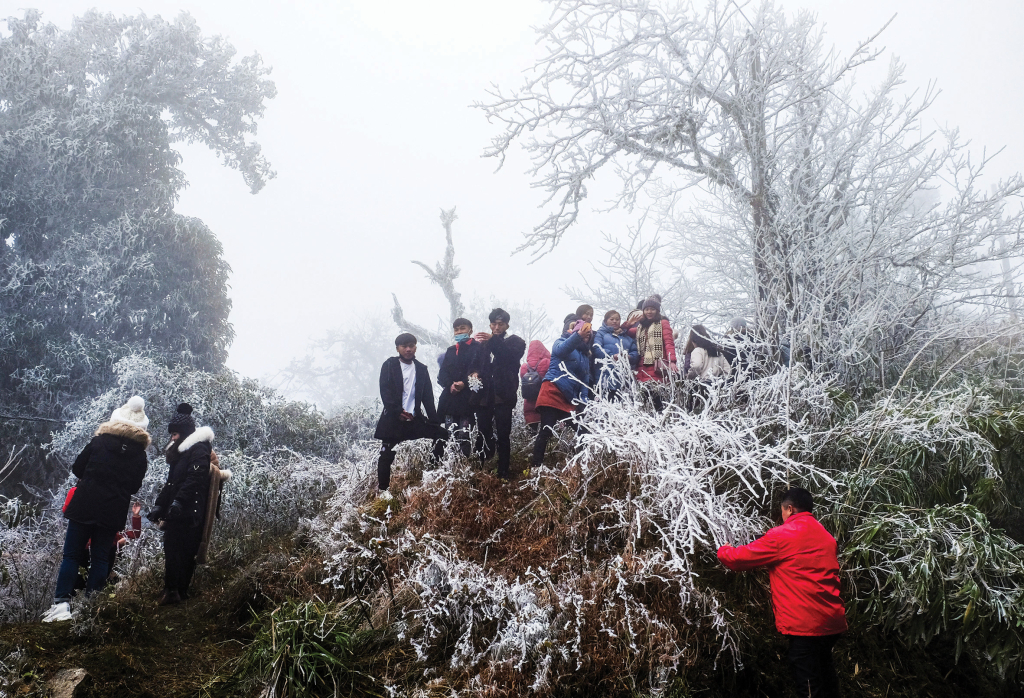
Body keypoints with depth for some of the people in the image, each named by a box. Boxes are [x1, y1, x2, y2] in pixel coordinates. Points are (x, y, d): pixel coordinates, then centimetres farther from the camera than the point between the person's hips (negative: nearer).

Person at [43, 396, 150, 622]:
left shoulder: (99, 441, -4)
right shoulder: (140, 455, 0)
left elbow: (77, 468, 4)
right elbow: (134, 487, 6)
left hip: (85, 505, -1)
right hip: (114, 512, 2)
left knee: (72, 555, 5)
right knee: (101, 558, 11)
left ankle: (62, 603, -3)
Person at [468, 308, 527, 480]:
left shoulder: (516, 341, 7)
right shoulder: (484, 342, 18)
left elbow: (512, 354, -15)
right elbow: (474, 362, 15)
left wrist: (493, 340, -28)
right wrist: (473, 372, -8)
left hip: (503, 395, -3)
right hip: (484, 394, 3)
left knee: (503, 435, -4)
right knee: (484, 433, 2)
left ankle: (503, 472, 1)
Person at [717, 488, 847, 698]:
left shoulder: (782, 535, -8)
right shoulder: (826, 536, 15)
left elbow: (740, 558, -4)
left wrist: (724, 550, 17)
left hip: (805, 623, -8)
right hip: (832, 620, 8)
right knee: (825, 680, 19)